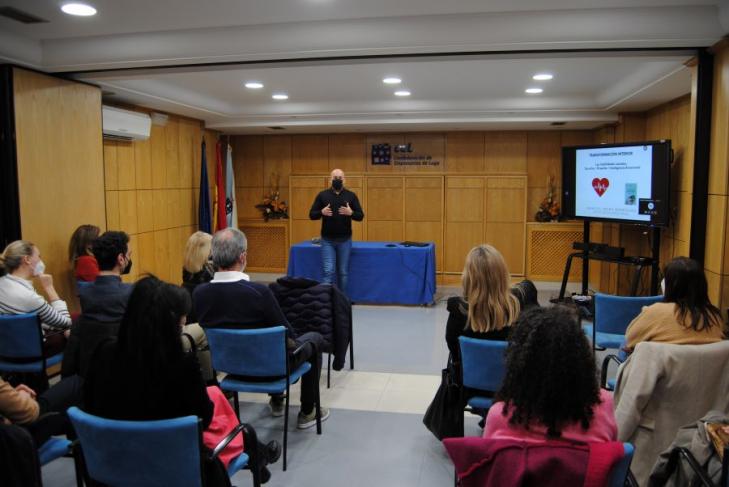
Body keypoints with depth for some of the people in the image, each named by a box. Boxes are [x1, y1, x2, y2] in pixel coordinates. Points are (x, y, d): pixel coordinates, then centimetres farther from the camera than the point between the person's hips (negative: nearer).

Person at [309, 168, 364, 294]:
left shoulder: (351, 196, 3)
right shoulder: (322, 195, 1)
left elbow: (360, 216, 2)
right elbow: (312, 215, 2)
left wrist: (351, 213, -19)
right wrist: (322, 212, -19)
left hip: (345, 240, 1)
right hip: (327, 240, -1)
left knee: (343, 272, 8)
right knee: (328, 271, -6)